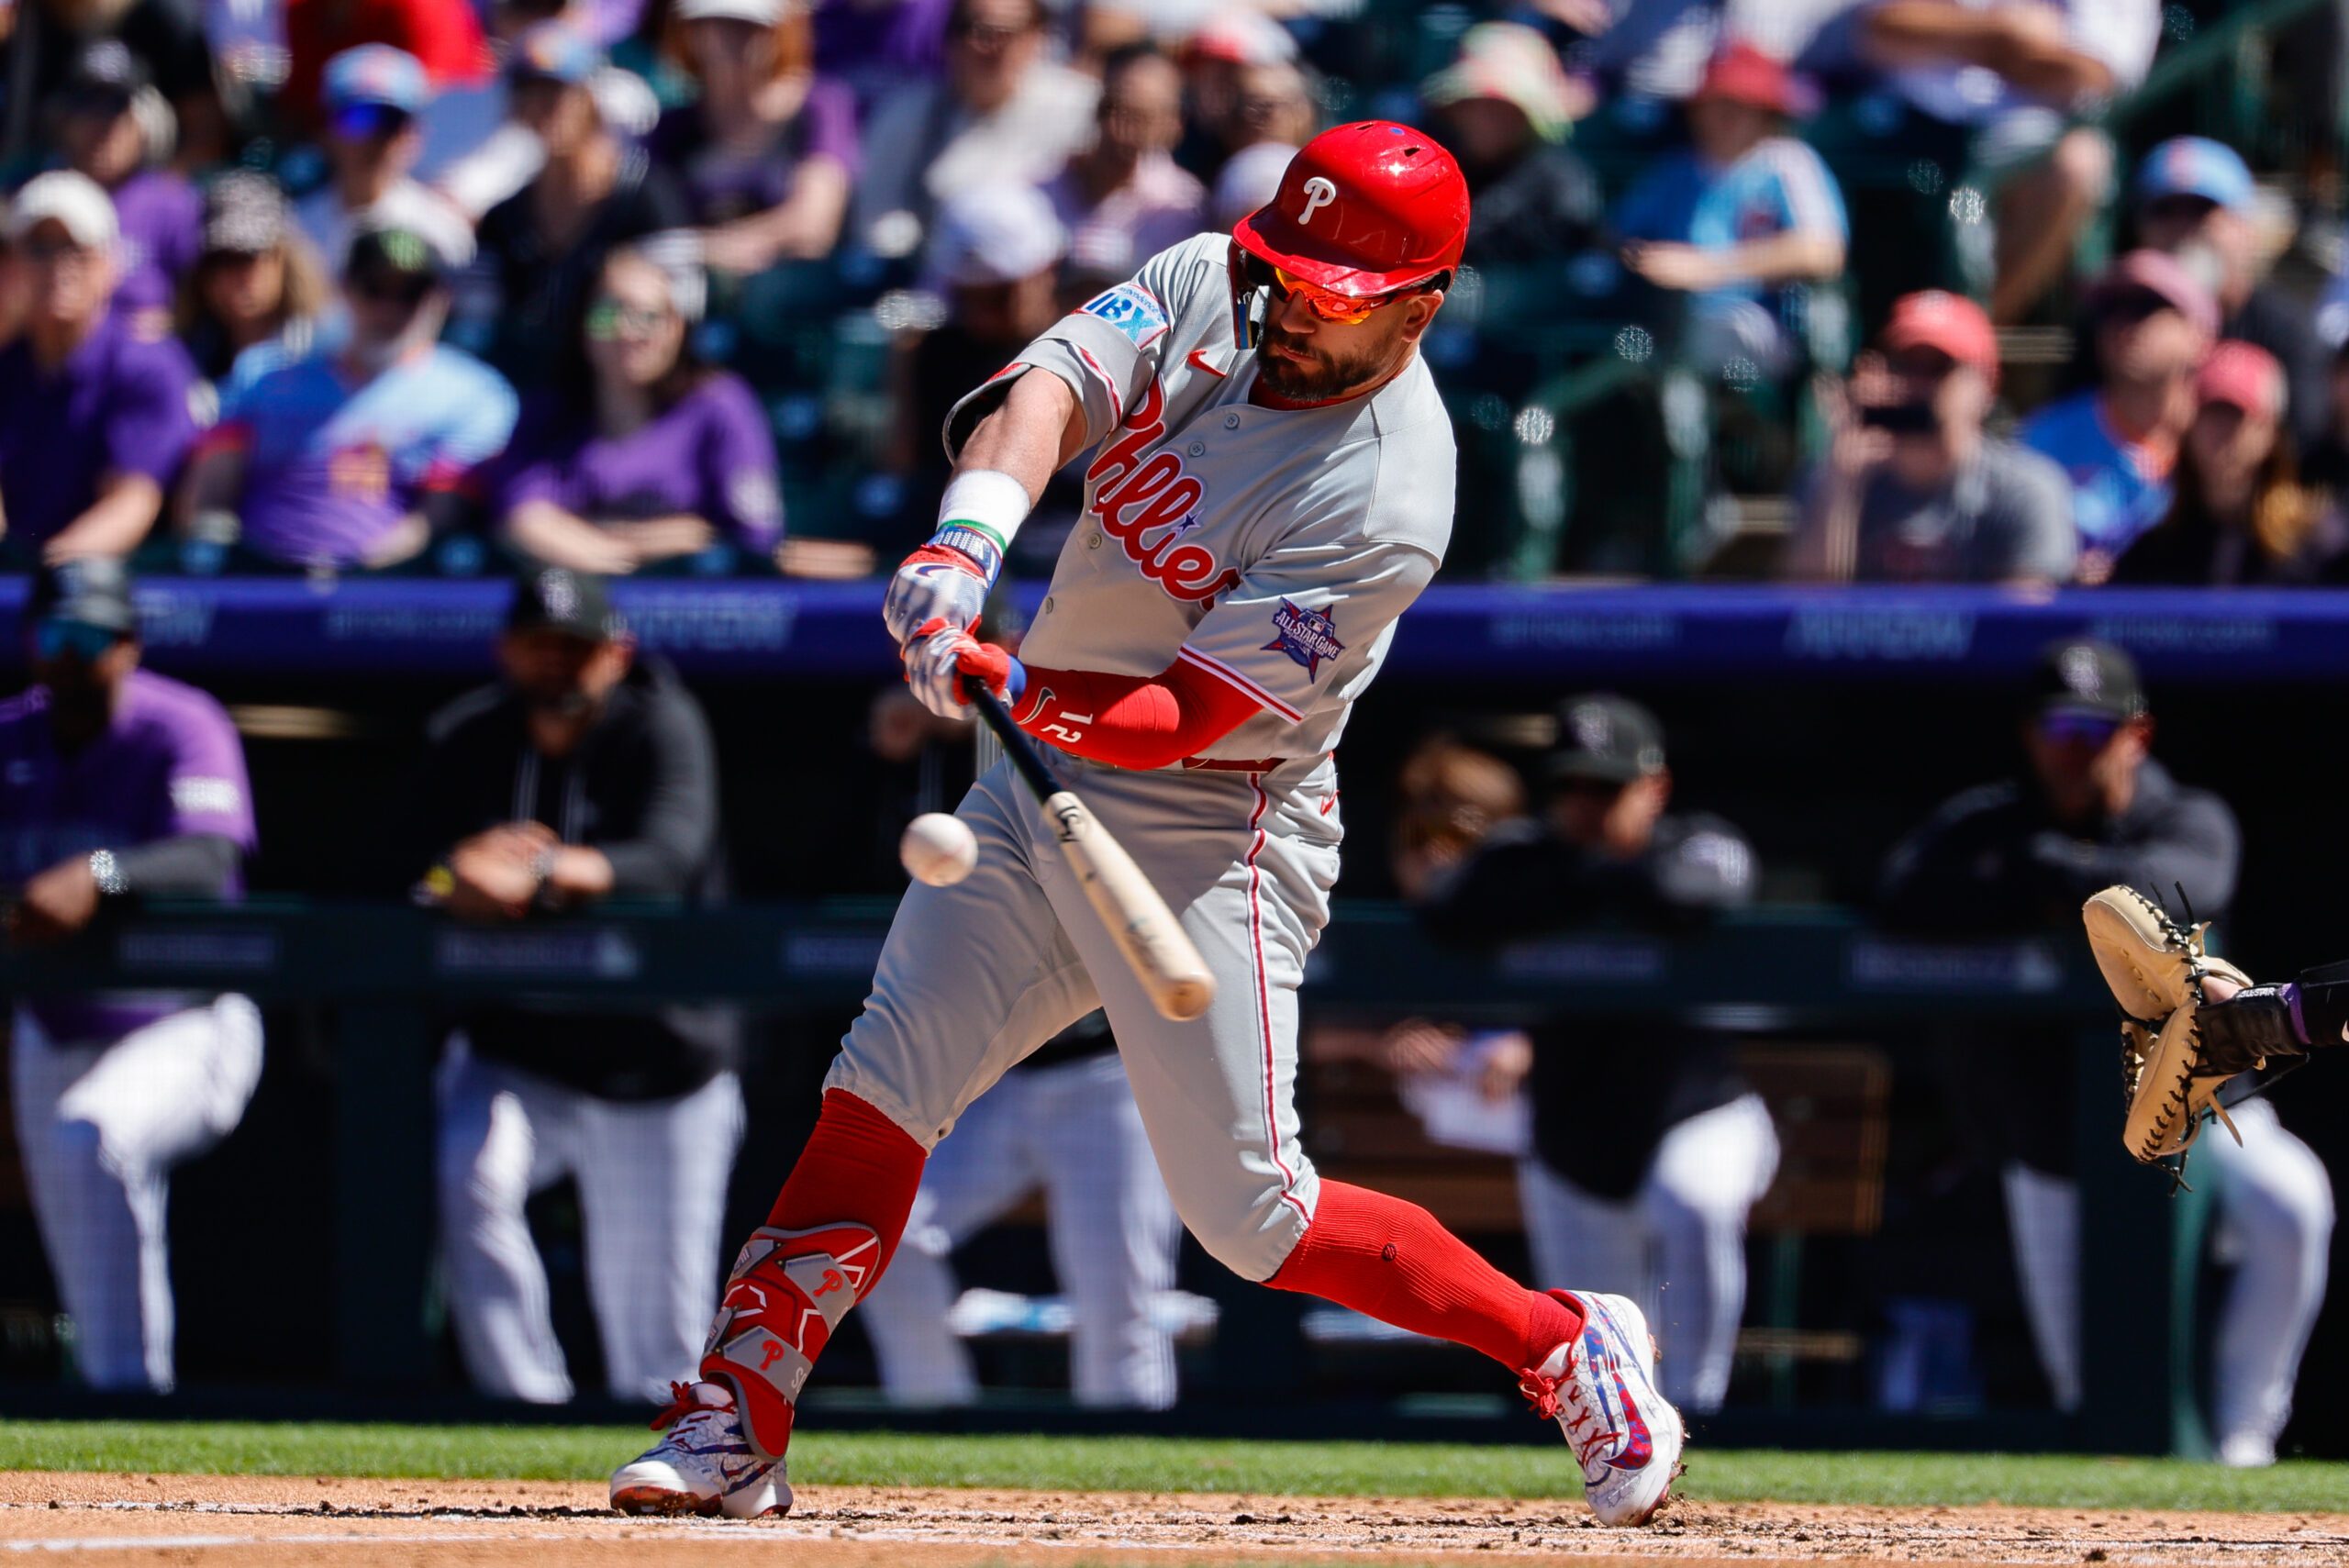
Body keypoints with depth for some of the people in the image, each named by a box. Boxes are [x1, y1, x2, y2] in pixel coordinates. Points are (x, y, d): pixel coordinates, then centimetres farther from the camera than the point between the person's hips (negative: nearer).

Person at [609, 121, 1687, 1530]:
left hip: (1208, 835, -6)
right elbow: (1052, 385, -19)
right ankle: (735, 1425, 2)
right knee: (881, 1094, -1)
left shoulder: (1385, 502, -23)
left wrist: (1015, 690, -41)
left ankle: (1566, 1345, 11)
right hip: (1044, 784, 7)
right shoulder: (1206, 291, -3)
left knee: (1247, 1212, -6)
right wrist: (976, 528, -39)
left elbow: (1181, 716, -25)